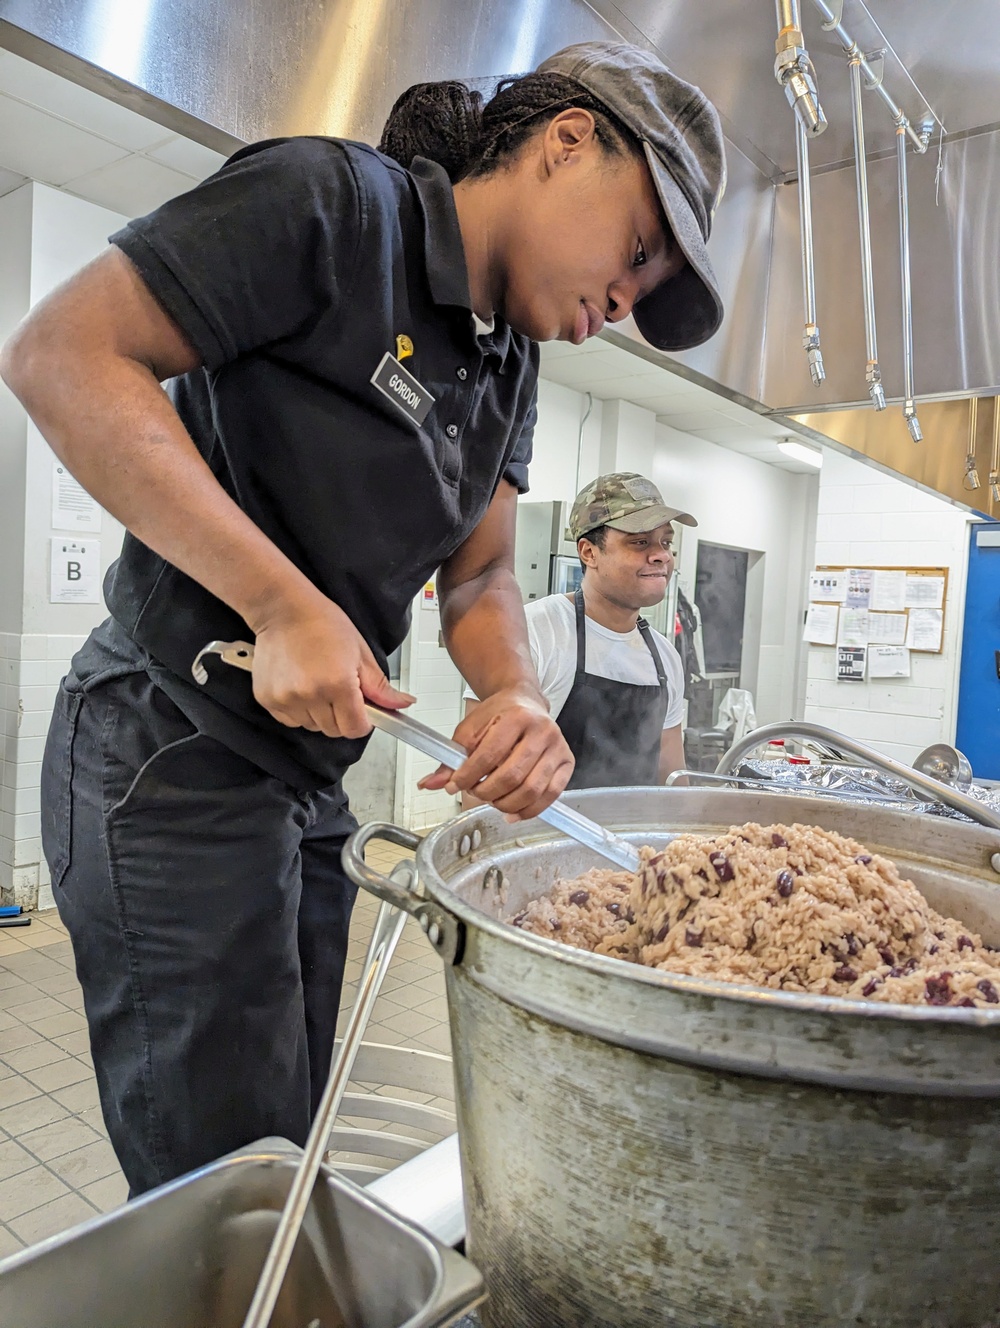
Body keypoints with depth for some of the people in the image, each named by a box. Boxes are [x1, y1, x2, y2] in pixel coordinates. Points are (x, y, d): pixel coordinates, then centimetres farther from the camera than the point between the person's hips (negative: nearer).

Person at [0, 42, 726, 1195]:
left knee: (287, 1163, 21)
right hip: (172, 759, -8)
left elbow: (479, 577, 9)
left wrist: (517, 696, -13)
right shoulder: (334, 199, -12)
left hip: (310, 780, 8)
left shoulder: (509, 361, 12)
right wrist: (285, 605, -24)